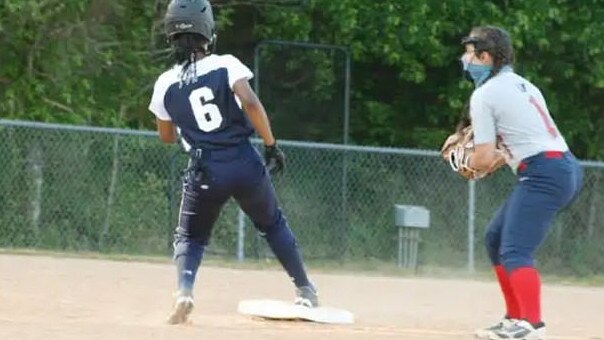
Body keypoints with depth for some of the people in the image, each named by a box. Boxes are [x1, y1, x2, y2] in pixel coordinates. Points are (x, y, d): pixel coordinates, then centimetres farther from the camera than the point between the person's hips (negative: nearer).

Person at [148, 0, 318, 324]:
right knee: (273, 224, 24)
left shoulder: (165, 84, 3)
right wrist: (271, 145, -10)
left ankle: (184, 291, -12)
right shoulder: (226, 66, -4)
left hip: (204, 172, 0)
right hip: (244, 164, 0)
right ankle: (305, 290, 28)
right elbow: (250, 103, -19)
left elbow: (167, 136, 16)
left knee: (190, 236, 17)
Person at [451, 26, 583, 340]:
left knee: (515, 252, -18)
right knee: (495, 238, 19)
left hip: (543, 174, -10)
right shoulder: (524, 85, 20)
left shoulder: (484, 95, -6)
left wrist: (466, 161, 12)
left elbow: (484, 158, -8)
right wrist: (500, 158, 23)